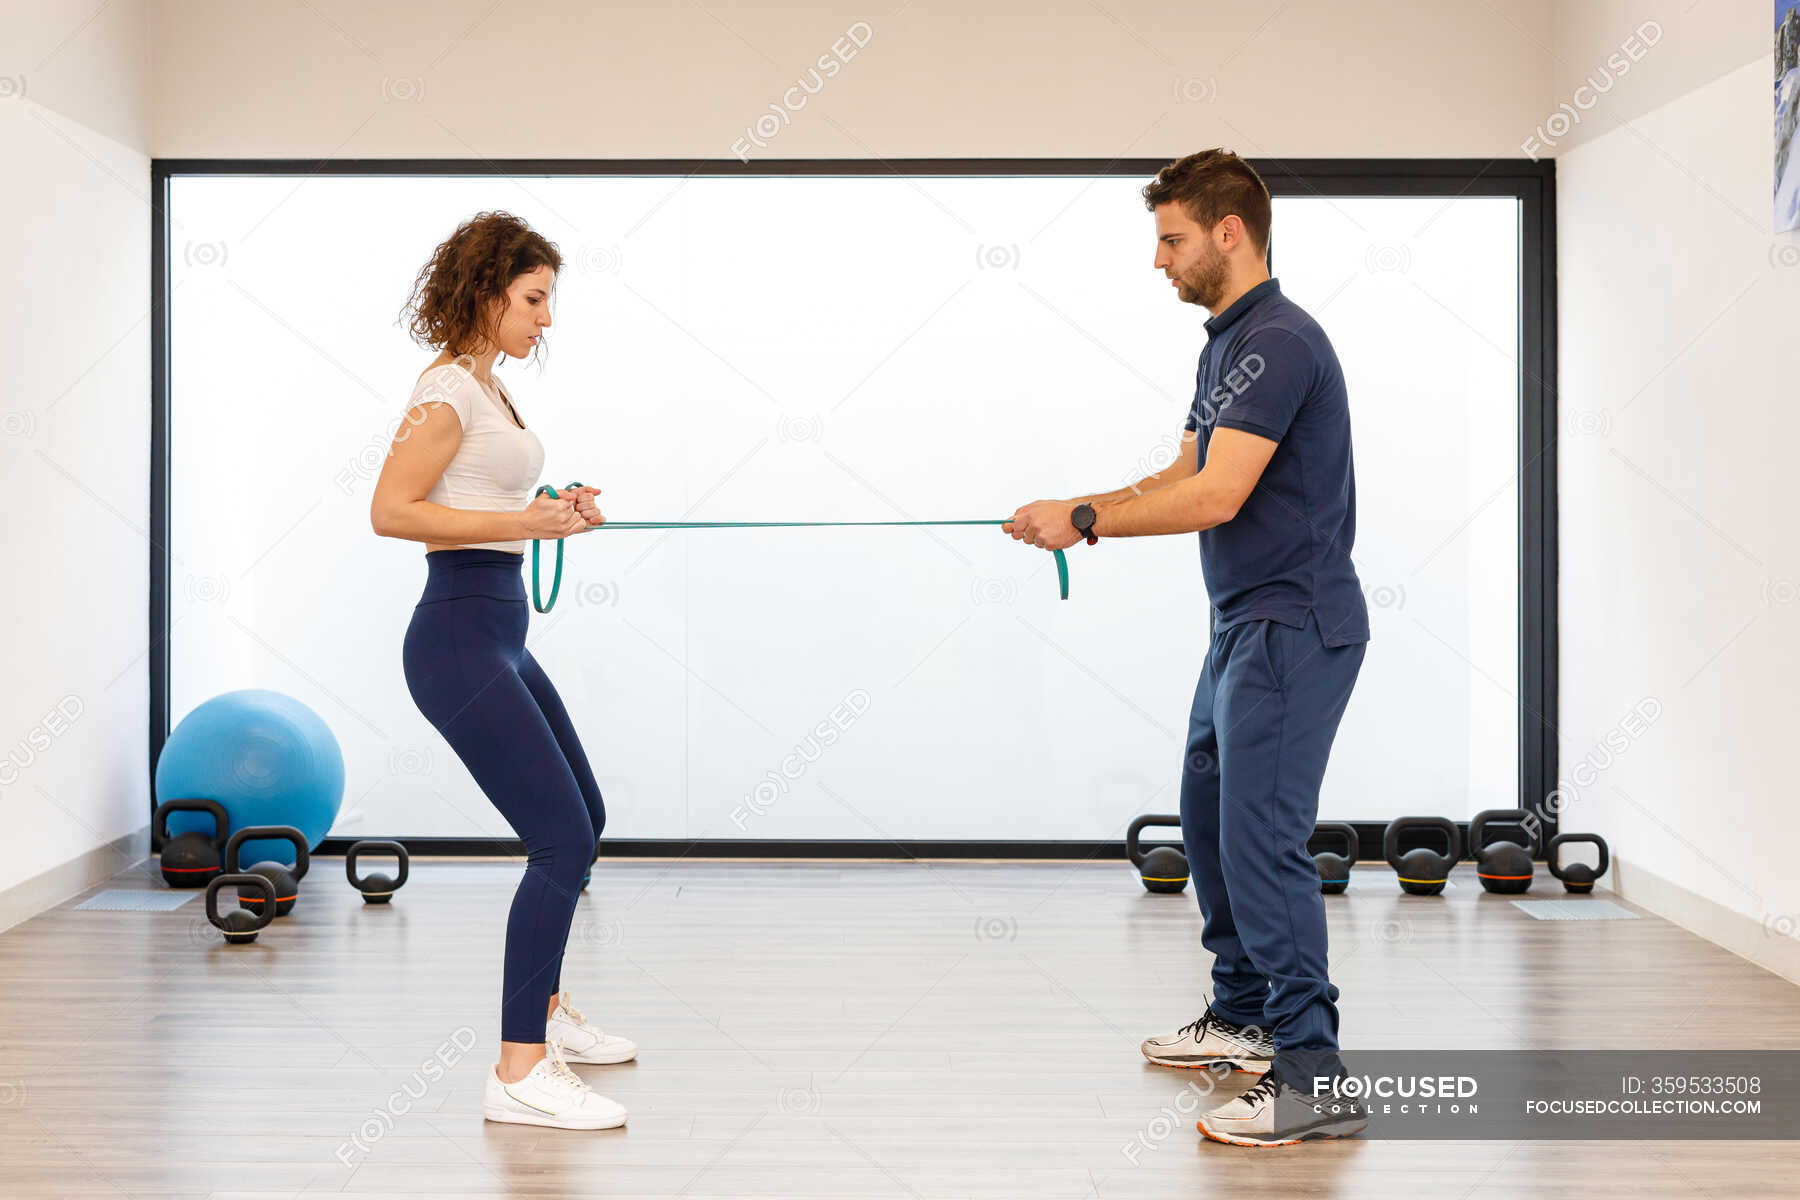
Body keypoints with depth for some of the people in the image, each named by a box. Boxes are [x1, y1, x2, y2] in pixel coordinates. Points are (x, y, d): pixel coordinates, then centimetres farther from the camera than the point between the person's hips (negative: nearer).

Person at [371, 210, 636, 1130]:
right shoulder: (448, 389, -12)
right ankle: (518, 1073, -11)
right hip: (459, 639, -10)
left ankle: (543, 1008, 35)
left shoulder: (488, 387, 16)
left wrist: (550, 514, 10)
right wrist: (518, 523, -23)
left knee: (580, 821, 20)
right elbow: (391, 512, -19)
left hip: (500, 637, 10)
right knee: (562, 839, -14)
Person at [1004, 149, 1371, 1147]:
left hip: (1294, 625, -11)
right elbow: (1183, 474, 18)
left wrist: (1086, 523, -17)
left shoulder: (1278, 342, -18)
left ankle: (1311, 1074, -8)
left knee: (1262, 835, -12)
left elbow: (1215, 497, -25)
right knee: (1208, 813, 19)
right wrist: (1073, 508, 5)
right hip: (1243, 624, 11)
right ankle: (1243, 1016, 33)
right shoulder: (1225, 343, 15)